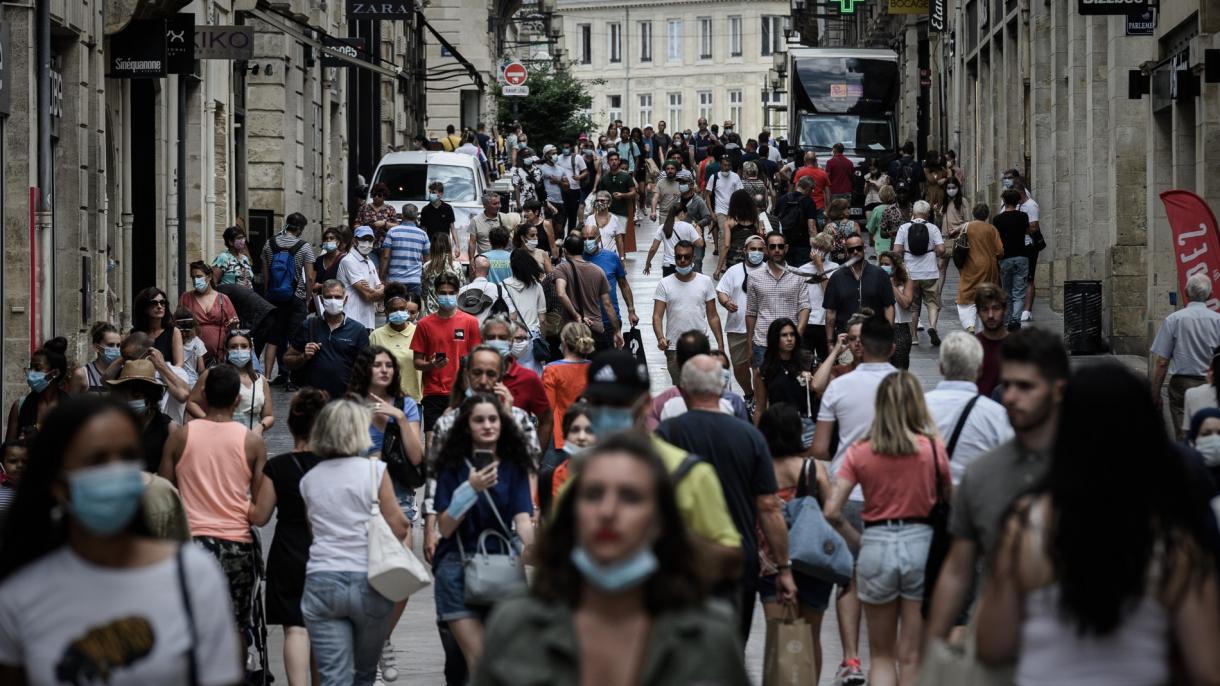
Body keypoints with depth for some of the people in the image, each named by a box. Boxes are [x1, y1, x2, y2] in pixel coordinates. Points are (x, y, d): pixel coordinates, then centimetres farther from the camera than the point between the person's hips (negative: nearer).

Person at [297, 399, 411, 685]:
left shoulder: (309, 479, 8)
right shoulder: (374, 470, -3)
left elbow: (314, 529, 14)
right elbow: (399, 528, -4)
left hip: (321, 582, 2)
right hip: (368, 582, -2)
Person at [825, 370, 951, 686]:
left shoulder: (860, 451, -3)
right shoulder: (933, 447, -5)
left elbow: (832, 511, -7)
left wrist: (856, 539, 8)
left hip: (876, 545, 1)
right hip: (921, 543, -1)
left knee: (881, 655, 14)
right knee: (911, 658, 7)